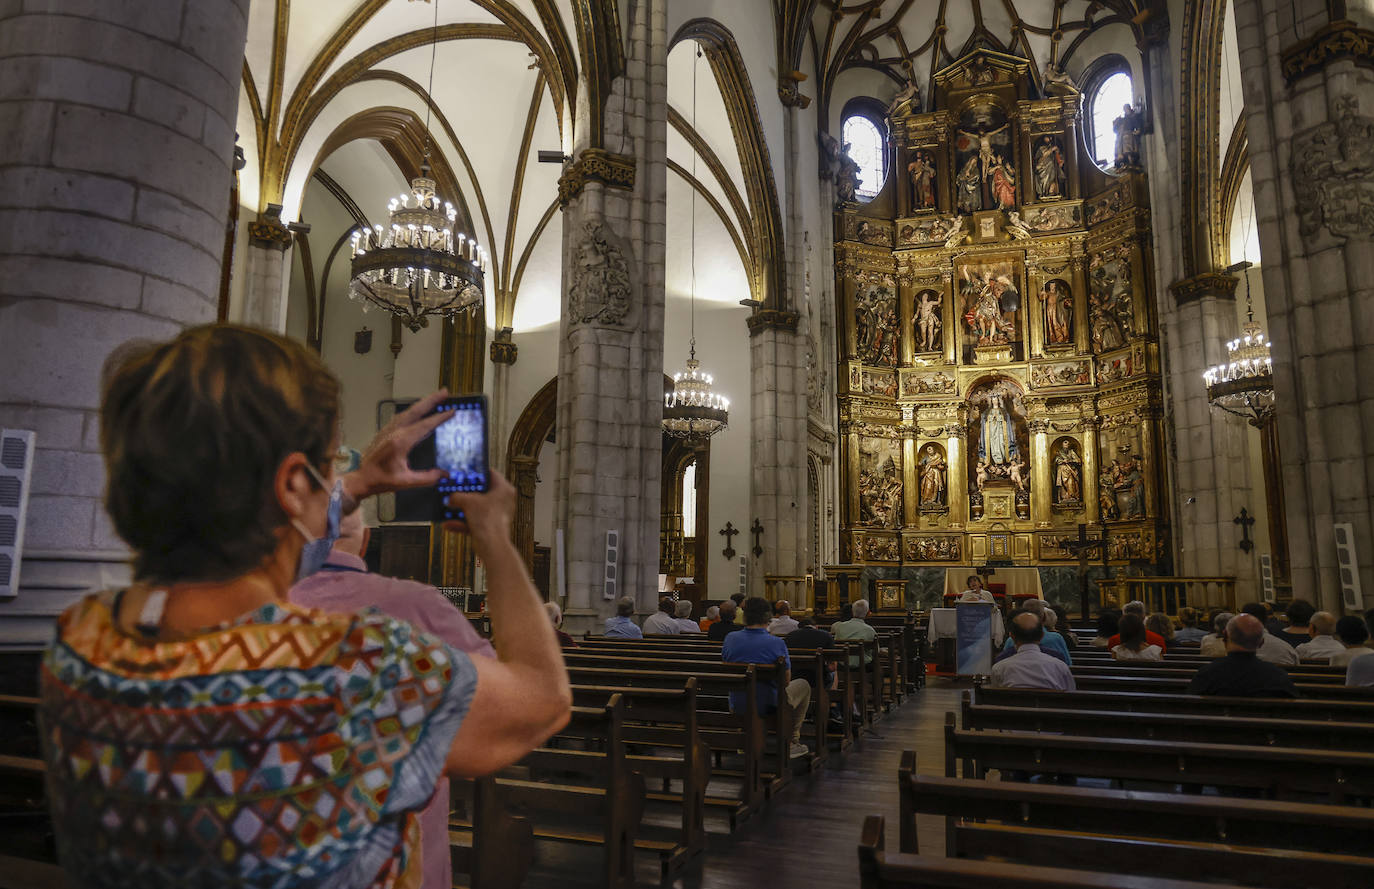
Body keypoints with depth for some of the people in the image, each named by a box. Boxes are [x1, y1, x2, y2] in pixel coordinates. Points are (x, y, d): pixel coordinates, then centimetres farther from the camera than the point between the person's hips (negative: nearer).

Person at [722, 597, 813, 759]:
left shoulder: (730, 639, -9)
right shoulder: (777, 643, -19)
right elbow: (785, 682, -7)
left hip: (736, 707, 4)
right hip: (769, 707, -4)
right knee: (803, 685, 23)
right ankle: (792, 742, 27)